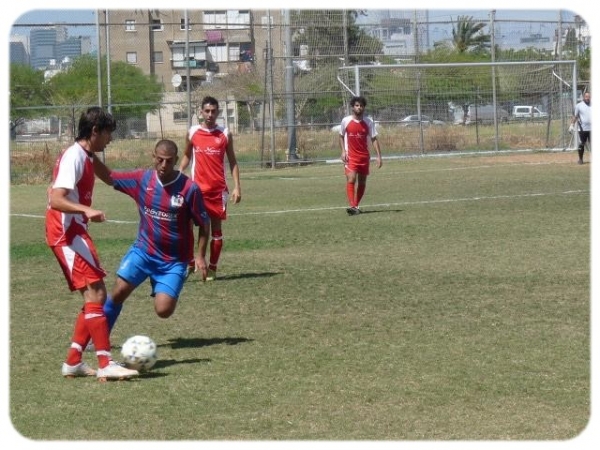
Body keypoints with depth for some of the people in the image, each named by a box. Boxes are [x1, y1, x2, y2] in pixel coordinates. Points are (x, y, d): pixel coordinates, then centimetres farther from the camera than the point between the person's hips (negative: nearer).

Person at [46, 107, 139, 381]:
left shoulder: (85, 157, 15)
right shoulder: (74, 157, -15)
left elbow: (56, 193, 25)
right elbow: (56, 200, -26)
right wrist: (87, 210, -41)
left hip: (74, 233, 10)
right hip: (68, 234, -10)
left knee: (95, 296, 10)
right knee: (94, 291, -16)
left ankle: (73, 362, 12)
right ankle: (105, 364, -20)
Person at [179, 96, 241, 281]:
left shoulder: (225, 134, 3)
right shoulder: (192, 133, 4)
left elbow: (232, 161, 6)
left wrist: (237, 187, -2)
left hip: (218, 189, 0)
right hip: (197, 188, 0)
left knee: (216, 228, 4)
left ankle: (212, 268, 12)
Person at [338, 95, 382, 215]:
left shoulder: (368, 122, 0)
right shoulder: (346, 121, -2)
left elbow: (374, 139, 1)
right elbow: (341, 136, 10)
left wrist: (379, 156, -7)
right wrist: (343, 151, -4)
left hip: (364, 156, 3)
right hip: (350, 156, -3)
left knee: (362, 182, 7)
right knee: (351, 179, -18)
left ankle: (356, 205, 20)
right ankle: (351, 206, -25)